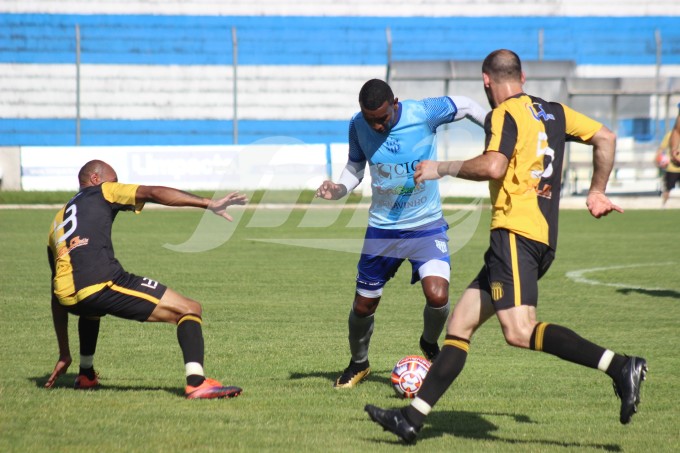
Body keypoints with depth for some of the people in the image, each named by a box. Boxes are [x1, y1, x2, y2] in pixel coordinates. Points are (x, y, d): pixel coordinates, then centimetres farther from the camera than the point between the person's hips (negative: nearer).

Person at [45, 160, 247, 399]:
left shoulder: (57, 223, 32)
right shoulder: (102, 192, 17)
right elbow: (153, 193, -1)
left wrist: (64, 353, 36)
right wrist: (208, 203, -5)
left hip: (69, 299, 7)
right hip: (102, 284, -7)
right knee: (190, 309, -1)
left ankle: (86, 375, 43)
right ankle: (196, 382, -20)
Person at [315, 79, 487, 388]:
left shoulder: (424, 113, -20)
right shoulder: (358, 126, -11)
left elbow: (466, 106, -2)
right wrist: (338, 190, -15)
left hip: (427, 225, -2)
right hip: (382, 228, 2)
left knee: (437, 296, -22)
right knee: (363, 305, 7)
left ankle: (429, 345, 13)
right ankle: (358, 364, 37)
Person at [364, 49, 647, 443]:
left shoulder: (505, 114, -5)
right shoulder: (554, 112, 20)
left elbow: (492, 166, -20)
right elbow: (606, 137, 24)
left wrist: (442, 168, -6)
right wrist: (597, 192, 30)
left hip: (515, 232, -10)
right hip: (544, 239, 10)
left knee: (520, 331, -22)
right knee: (460, 325, 9)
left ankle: (620, 367, -28)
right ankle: (412, 418, 7)